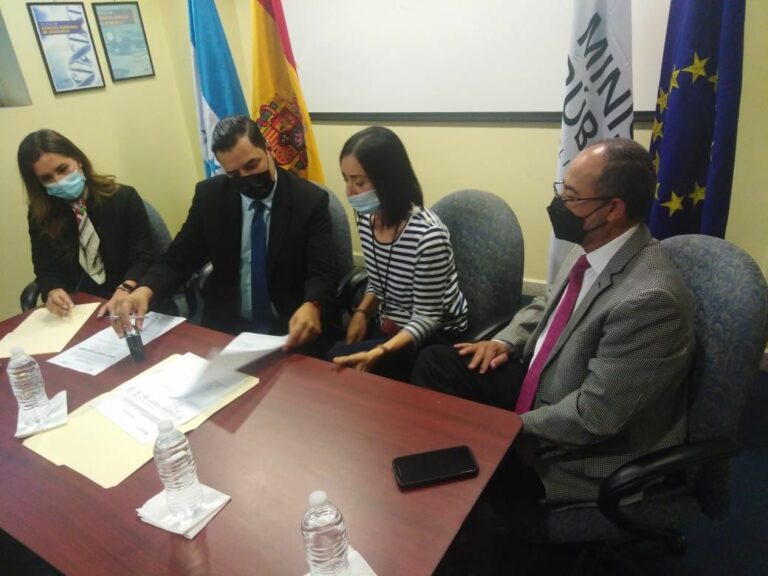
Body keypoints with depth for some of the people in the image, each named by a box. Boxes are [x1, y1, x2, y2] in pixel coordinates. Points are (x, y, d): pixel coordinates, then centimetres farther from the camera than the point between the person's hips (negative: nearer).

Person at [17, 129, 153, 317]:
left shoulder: (124, 198, -3)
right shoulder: (40, 215, 6)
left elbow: (142, 258, -8)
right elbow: (46, 269, 6)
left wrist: (124, 291, -27)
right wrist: (53, 291, -17)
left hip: (126, 304, -2)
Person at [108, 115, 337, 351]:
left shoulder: (310, 200, -8)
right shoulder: (209, 196, 0)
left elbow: (321, 273, -13)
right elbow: (178, 259, 1)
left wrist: (311, 306, -36)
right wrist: (144, 290, -21)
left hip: (290, 329, -1)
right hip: (225, 326, 2)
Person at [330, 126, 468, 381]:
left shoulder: (428, 235, -28)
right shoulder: (366, 219, -4)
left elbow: (427, 319, -22)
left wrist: (378, 353, -33)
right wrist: (361, 313, -8)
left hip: (436, 335, -6)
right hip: (389, 324, 7)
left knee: (337, 362, -21)